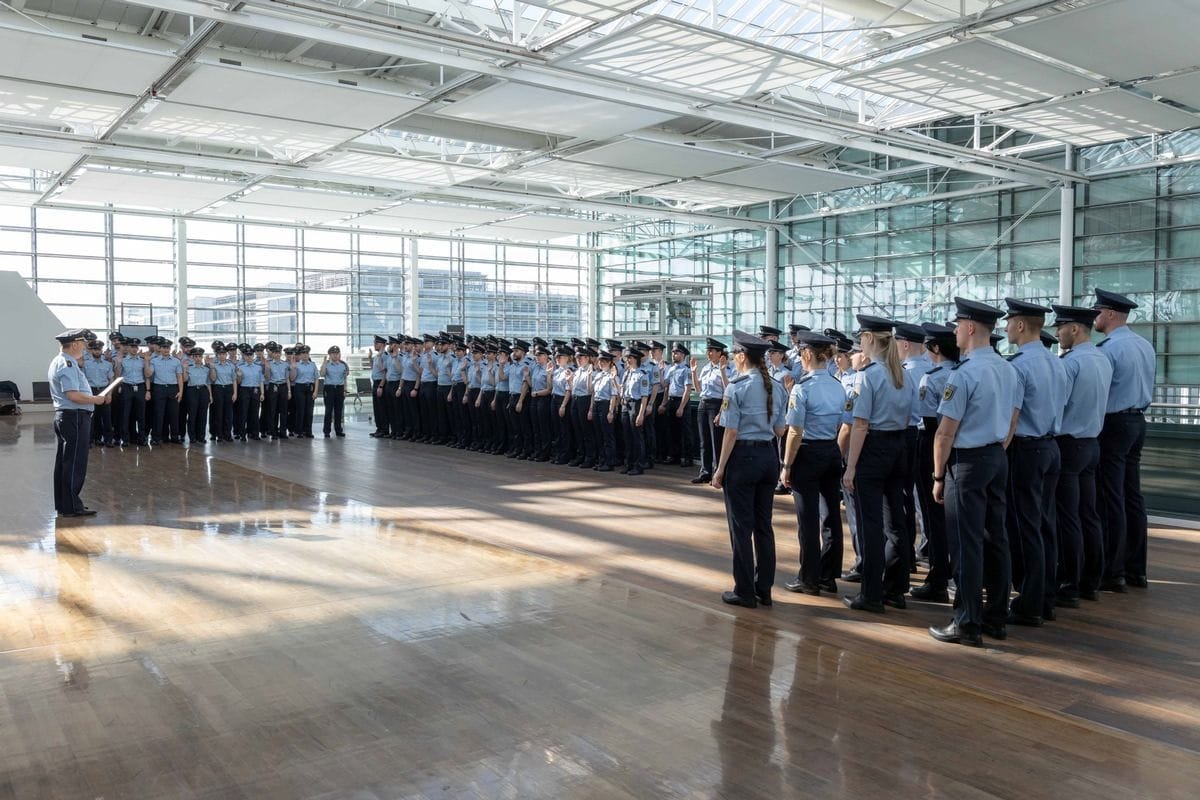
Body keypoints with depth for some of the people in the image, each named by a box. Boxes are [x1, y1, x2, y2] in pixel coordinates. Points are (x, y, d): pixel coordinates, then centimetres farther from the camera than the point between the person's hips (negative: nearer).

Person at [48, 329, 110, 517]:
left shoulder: (59, 362, 16)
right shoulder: (68, 365, -17)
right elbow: (73, 395, -25)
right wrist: (96, 399, -13)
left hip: (64, 416, 11)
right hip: (75, 417, -11)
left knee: (64, 462, 15)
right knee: (74, 463, -5)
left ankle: (63, 504, 24)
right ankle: (71, 507, -1)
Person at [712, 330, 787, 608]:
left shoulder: (737, 387, -12)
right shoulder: (775, 387, 7)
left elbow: (731, 432, -13)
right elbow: (780, 430, 11)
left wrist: (720, 469, -8)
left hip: (743, 457, -6)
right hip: (769, 456, 7)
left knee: (741, 525, 3)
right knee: (763, 524, 13)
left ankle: (745, 591, 10)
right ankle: (764, 589, 20)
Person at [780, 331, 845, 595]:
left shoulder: (803, 387, -14)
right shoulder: (838, 386, 5)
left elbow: (795, 432, -14)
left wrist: (786, 465, -8)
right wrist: (836, 454, 18)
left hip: (808, 455, -6)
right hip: (833, 454, 7)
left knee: (808, 519, 2)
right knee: (832, 514, 12)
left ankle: (809, 579, 10)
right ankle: (828, 576, 22)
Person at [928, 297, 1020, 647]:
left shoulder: (964, 373, -18)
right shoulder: (1008, 369, 8)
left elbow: (946, 433, -17)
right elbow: (1011, 424, 15)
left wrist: (939, 476, -9)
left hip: (967, 461, -9)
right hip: (998, 459, 9)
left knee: (967, 544, -2)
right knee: (995, 539, 13)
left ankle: (968, 624, 4)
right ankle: (996, 618, 22)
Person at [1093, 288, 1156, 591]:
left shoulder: (1108, 349, -17)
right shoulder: (1145, 346, 10)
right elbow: (1148, 388, 18)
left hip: (1113, 424, -9)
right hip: (1138, 421, 9)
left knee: (1112, 501, -4)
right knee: (1133, 497, 13)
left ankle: (1113, 574, 0)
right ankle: (1136, 569, 19)